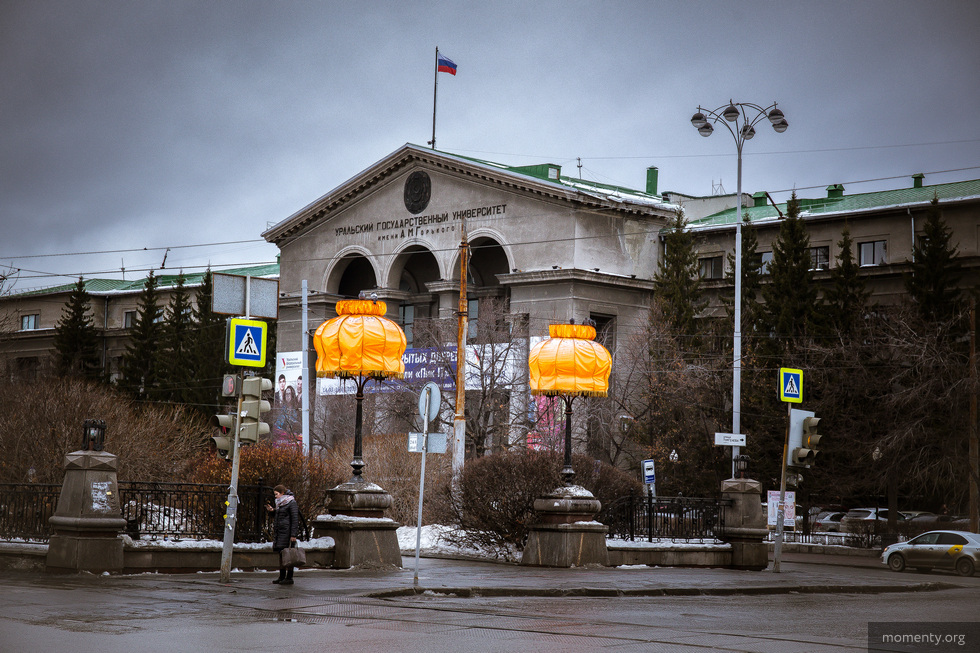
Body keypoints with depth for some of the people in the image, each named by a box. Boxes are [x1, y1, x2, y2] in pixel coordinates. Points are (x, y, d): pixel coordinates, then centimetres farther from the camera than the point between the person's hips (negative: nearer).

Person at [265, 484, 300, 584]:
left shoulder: (291, 503, -8)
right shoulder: (279, 503, 18)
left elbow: (295, 520, -11)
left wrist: (293, 535, -17)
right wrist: (272, 511, 8)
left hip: (287, 532, -9)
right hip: (279, 533, 9)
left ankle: (289, 578, -5)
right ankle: (282, 577, 14)